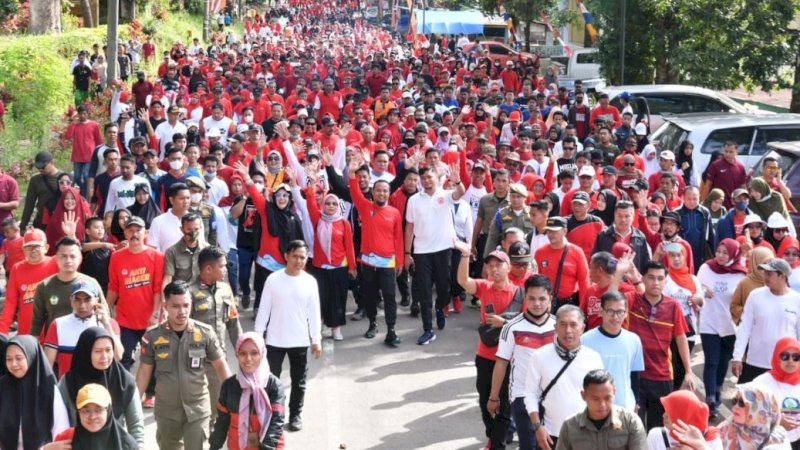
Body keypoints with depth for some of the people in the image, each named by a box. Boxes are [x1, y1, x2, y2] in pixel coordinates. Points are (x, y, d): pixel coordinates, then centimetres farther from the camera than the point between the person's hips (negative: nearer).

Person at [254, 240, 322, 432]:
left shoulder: (310, 282, -4)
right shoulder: (273, 279, -8)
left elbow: (314, 313, 2)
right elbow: (264, 310, -2)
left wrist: (316, 340, 3)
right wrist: (257, 335, -2)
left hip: (300, 341, 2)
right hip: (275, 340, -1)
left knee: (299, 381, 12)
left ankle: (295, 415, 26)